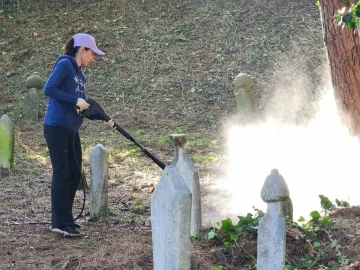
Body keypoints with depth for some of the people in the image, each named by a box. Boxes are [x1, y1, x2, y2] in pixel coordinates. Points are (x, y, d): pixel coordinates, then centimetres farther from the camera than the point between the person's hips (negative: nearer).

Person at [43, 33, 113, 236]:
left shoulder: (81, 75, 16)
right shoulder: (64, 64, -8)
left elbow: (85, 107, 16)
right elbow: (49, 89, -18)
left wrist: (104, 118, 4)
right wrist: (76, 101, -17)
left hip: (71, 130, 9)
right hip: (56, 127, -9)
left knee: (75, 173, 10)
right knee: (62, 173, -6)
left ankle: (64, 218, 19)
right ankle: (60, 223, -1)